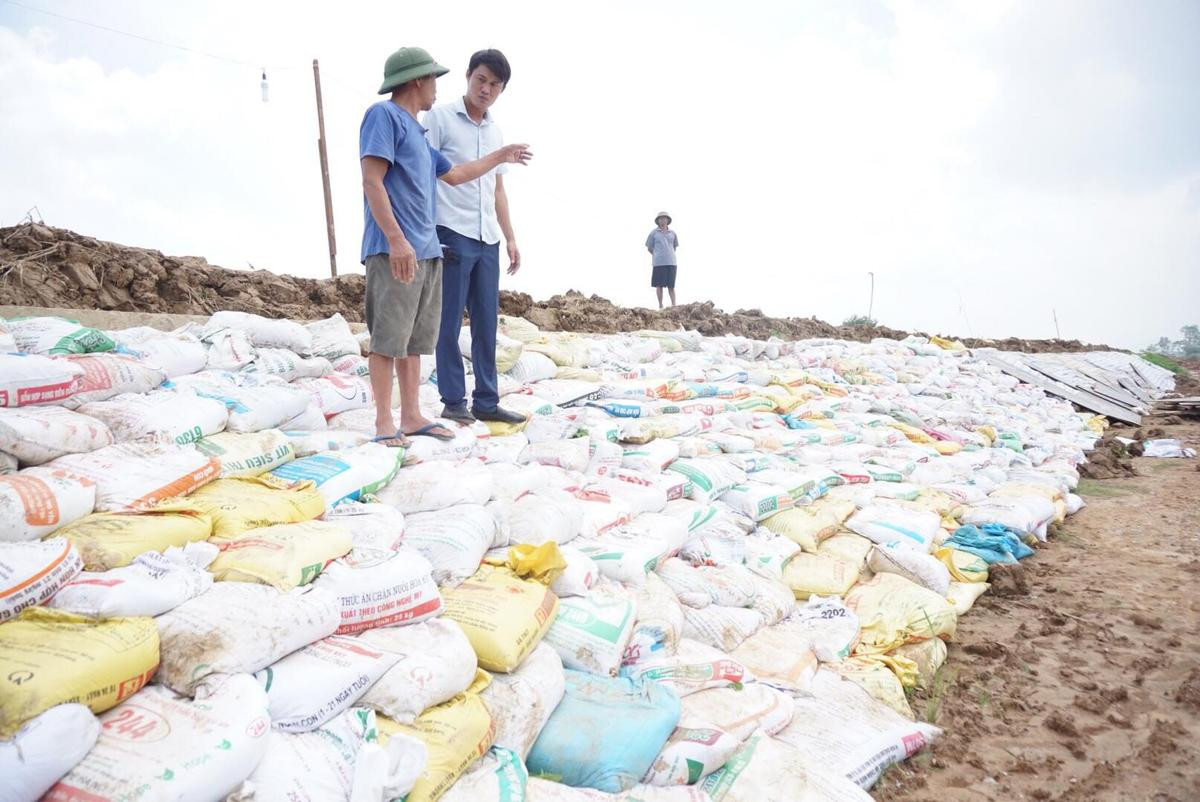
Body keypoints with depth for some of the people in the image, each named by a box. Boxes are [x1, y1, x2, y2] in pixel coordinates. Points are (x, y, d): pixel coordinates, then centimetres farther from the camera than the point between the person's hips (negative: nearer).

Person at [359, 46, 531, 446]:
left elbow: (453, 174, 36)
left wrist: (499, 157, 43)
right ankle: (384, 422, -2)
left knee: (415, 339, 9)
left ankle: (411, 416, 15)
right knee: (388, 338, -7)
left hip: (426, 250, 9)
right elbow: (372, 181, -13)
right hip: (394, 250, -9)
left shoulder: (417, 130, 23)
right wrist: (396, 239, -21)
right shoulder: (383, 115, -3)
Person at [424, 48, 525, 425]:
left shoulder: (495, 131, 18)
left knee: (486, 324, 7)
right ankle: (453, 401, 6)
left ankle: (486, 401, 13)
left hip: (487, 239, 6)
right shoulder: (440, 117, 0)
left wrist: (510, 238, 17)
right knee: (450, 323, -2)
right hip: (452, 235, -6)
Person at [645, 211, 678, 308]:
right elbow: (649, 248, 8)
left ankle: (673, 304, 3)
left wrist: (669, 255, 12)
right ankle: (660, 305, 6)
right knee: (659, 285, -1)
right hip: (659, 263, -2)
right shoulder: (654, 233, 4)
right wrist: (657, 255, 5)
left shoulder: (672, 233, 12)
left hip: (671, 262, 2)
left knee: (671, 285, 2)